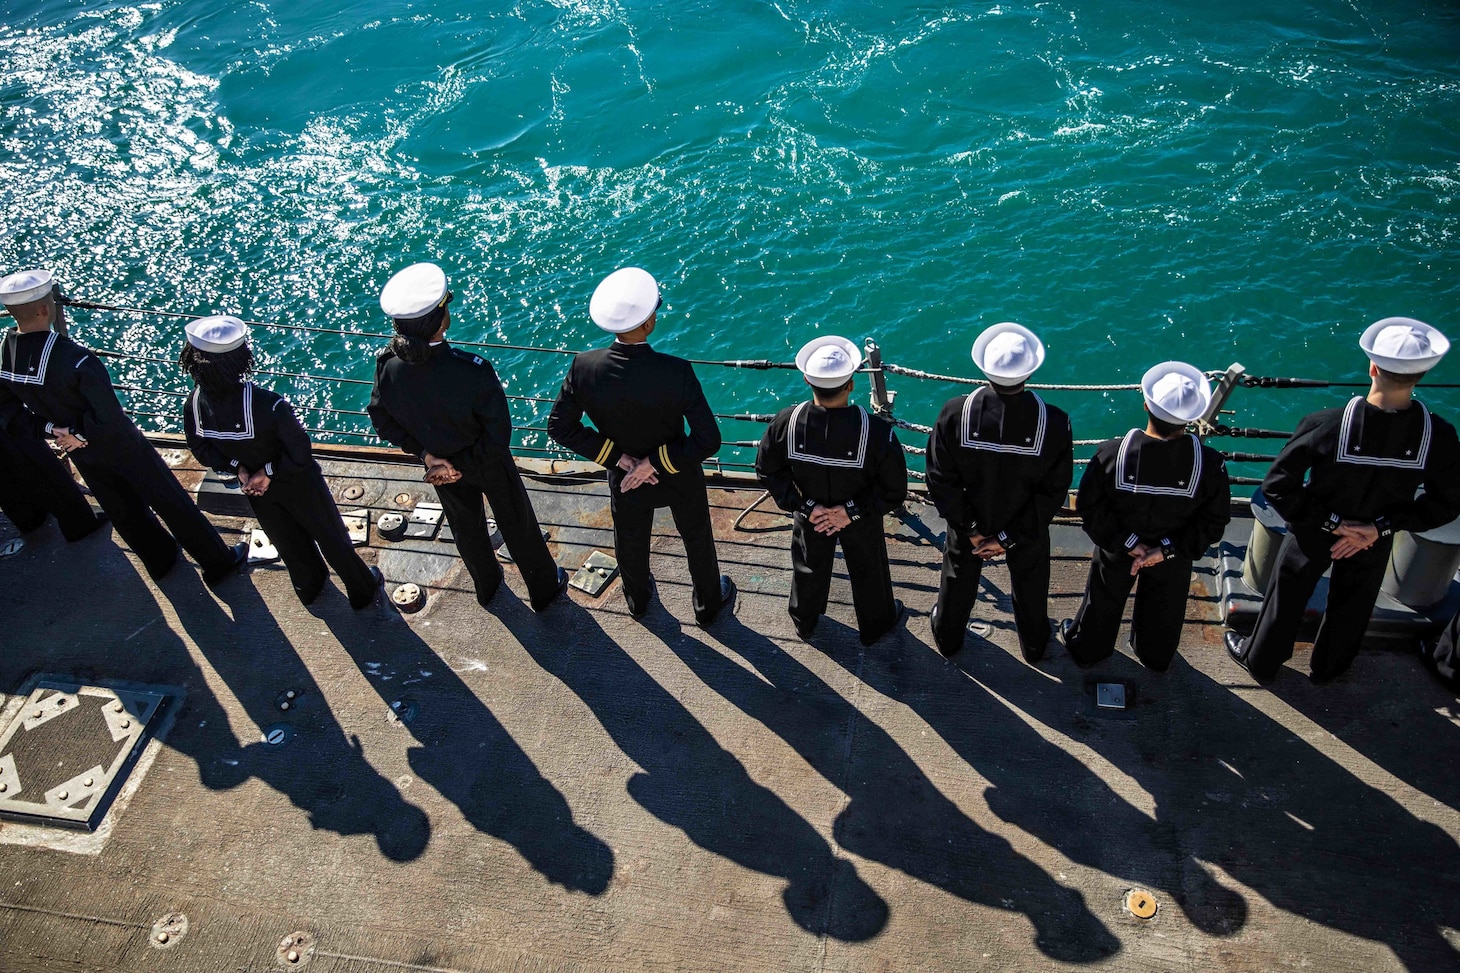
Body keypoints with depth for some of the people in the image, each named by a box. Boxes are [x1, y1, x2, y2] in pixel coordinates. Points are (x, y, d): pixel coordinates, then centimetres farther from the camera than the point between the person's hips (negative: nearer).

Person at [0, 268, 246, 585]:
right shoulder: (75, 359, -34)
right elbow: (110, 417, -33)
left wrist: (50, 429, -6)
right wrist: (79, 432, -17)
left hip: (80, 453, 6)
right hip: (118, 446, -6)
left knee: (124, 510, 26)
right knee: (171, 502, 11)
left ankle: (161, 559, 48)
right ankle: (218, 564, 25)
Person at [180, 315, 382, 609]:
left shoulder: (194, 406, -24)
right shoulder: (267, 405, -40)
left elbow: (203, 452, -7)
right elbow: (301, 453, -29)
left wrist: (238, 469, -10)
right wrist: (269, 471, -15)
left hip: (254, 486, 4)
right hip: (296, 484, -4)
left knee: (288, 540, 30)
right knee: (331, 537, 21)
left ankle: (308, 585, 56)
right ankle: (362, 590, 43)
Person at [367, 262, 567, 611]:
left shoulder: (388, 366, -28)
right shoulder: (473, 372, -41)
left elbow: (382, 419, -11)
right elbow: (498, 437, -31)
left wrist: (428, 455, -10)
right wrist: (465, 466, -16)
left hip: (439, 462, 4)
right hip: (488, 465, -4)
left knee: (466, 527, 31)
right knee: (517, 525, 24)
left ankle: (486, 586, 58)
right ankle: (544, 589, 48)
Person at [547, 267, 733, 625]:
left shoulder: (584, 367, -28)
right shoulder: (676, 372, -36)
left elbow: (560, 427, -16)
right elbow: (708, 440, -32)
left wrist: (618, 458, -14)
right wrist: (657, 462, -22)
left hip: (625, 479, 2)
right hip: (679, 478, -2)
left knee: (630, 542, 31)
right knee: (697, 540, 27)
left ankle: (638, 599, 60)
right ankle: (708, 605, 53)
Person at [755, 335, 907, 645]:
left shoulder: (786, 423, -31)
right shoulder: (876, 431, -36)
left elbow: (767, 471, -15)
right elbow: (895, 492, -25)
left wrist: (804, 506, -13)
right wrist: (853, 511, -18)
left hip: (810, 517, 2)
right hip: (862, 525, -1)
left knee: (809, 567, 30)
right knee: (868, 572, 28)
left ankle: (804, 621, 57)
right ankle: (875, 625, 55)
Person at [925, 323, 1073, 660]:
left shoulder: (955, 414, -30)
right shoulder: (1054, 423, -29)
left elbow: (941, 480, -21)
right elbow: (1052, 493, -21)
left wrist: (970, 529, -10)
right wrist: (1009, 538, -13)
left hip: (970, 523, 0)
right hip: (1028, 531, 0)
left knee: (958, 582, 29)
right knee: (1030, 588, 30)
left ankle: (947, 639, 56)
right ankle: (1034, 647, 56)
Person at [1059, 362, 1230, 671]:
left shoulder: (1111, 454, -34)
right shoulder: (1209, 464, -31)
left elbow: (1089, 506, -22)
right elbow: (1213, 522, -19)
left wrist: (1126, 543, -16)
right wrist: (1168, 550, -17)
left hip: (1115, 552, -1)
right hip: (1173, 563, 1)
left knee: (1103, 602, 29)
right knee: (1163, 610, 31)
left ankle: (1085, 648, 55)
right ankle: (1154, 657, 59)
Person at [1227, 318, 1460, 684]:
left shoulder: (1325, 426, -35)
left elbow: (1276, 486, -27)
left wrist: (1329, 522, -19)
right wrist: (1380, 527, -14)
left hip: (1314, 534, -2)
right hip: (1374, 544, 2)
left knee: (1286, 599, 24)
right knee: (1351, 608, 29)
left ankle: (1259, 660, 47)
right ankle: (1328, 667, 54)